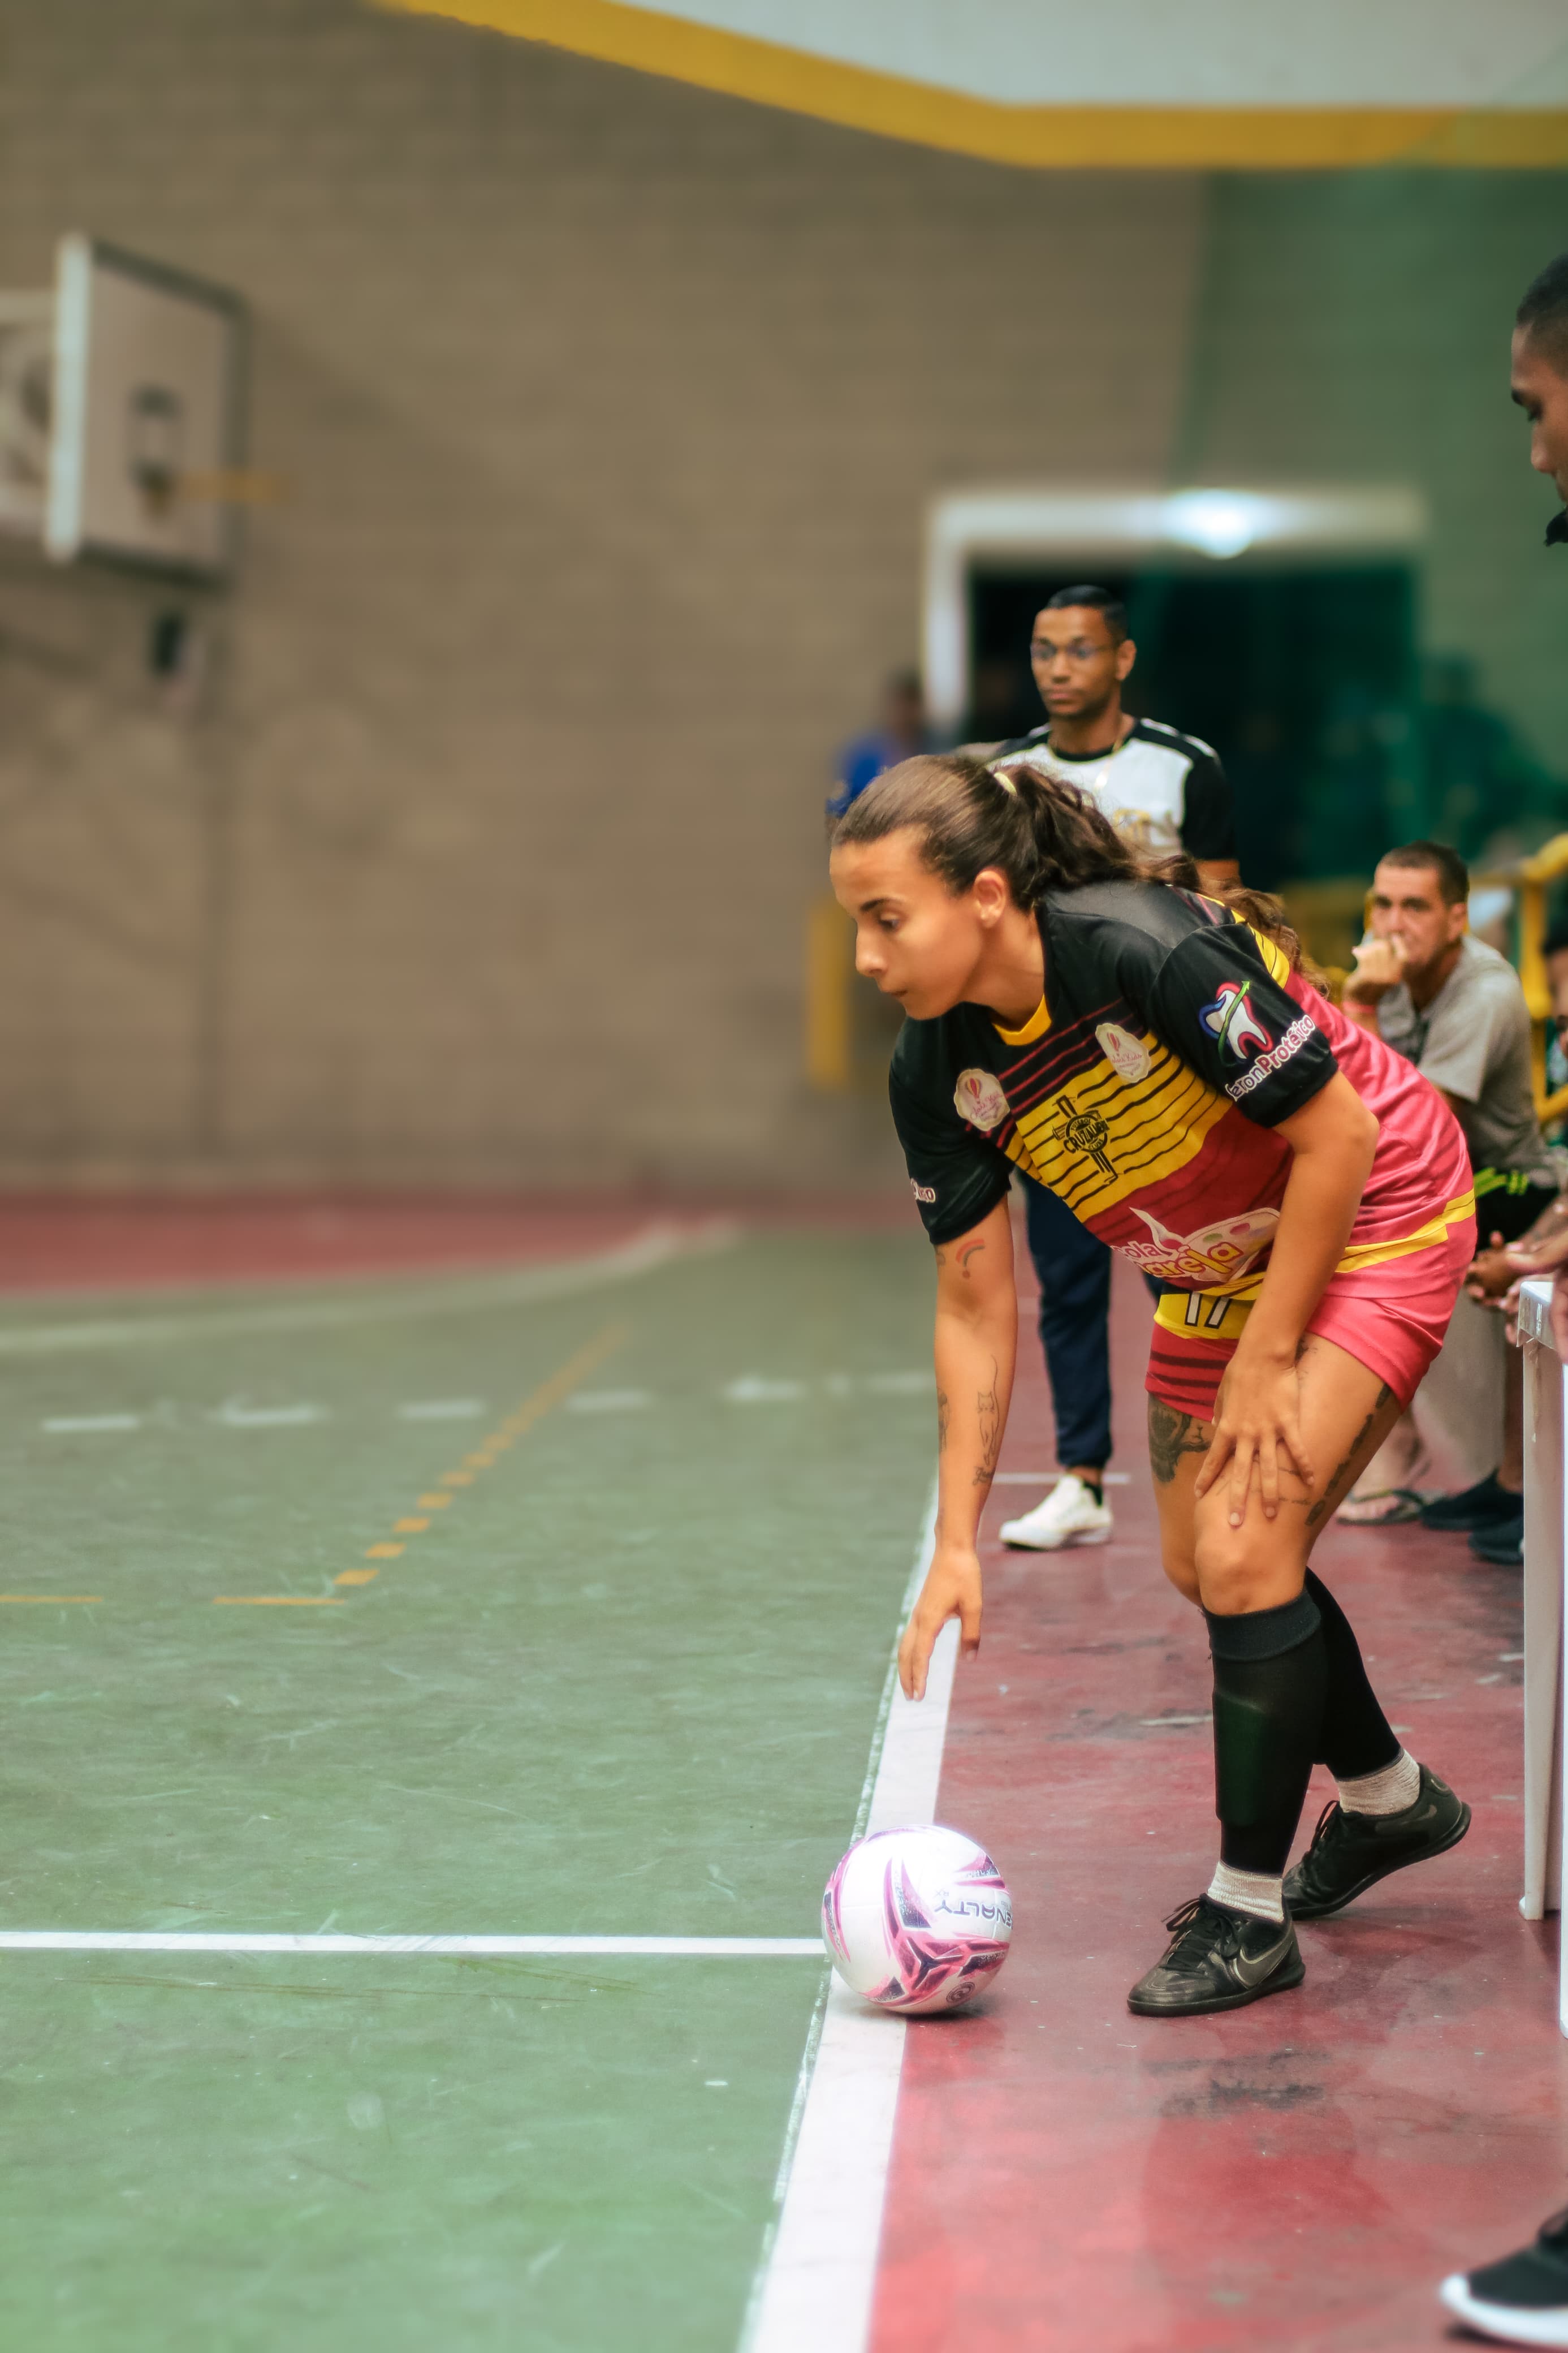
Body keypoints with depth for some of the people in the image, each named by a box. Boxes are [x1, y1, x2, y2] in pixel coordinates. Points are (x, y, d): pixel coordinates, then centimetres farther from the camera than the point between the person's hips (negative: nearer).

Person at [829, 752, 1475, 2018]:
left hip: (1375, 1219, -7)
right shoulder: (936, 1071, -14)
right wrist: (957, 1542, -8)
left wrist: (1265, 1359, -20)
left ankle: (1249, 1912, 1)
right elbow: (977, 1307, -6)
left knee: (1246, 1547, -17)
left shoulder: (1149, 952, -35)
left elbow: (1339, 1133, -25)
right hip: (1224, 1262, 8)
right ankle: (1389, 1798, 40)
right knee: (1203, 1566, 13)